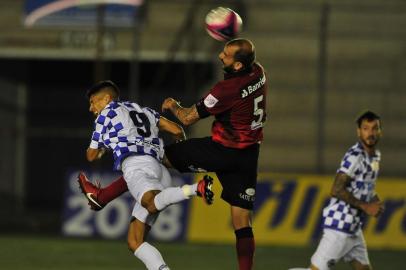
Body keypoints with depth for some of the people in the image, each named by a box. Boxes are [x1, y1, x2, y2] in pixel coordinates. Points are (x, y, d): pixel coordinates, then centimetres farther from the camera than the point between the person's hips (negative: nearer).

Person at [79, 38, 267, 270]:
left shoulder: (227, 89, -24)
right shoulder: (258, 72, -4)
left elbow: (188, 118, -10)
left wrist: (172, 105, 7)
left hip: (222, 152, -7)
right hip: (249, 156, 7)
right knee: (242, 223, 5)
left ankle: (102, 197, 13)